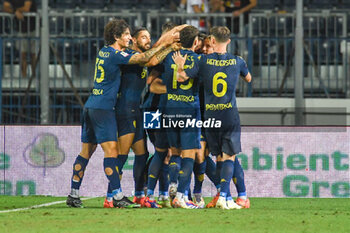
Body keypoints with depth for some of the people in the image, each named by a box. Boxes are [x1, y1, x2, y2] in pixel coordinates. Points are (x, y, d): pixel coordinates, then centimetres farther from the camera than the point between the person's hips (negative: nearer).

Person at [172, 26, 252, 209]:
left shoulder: (203, 61, -4)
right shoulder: (237, 61, 1)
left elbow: (181, 78, -4)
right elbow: (248, 79, 22)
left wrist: (179, 67, 8)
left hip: (210, 115, 1)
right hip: (230, 115, -1)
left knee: (220, 157, 12)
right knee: (229, 157, 1)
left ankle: (227, 196, 13)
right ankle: (223, 195, -14)